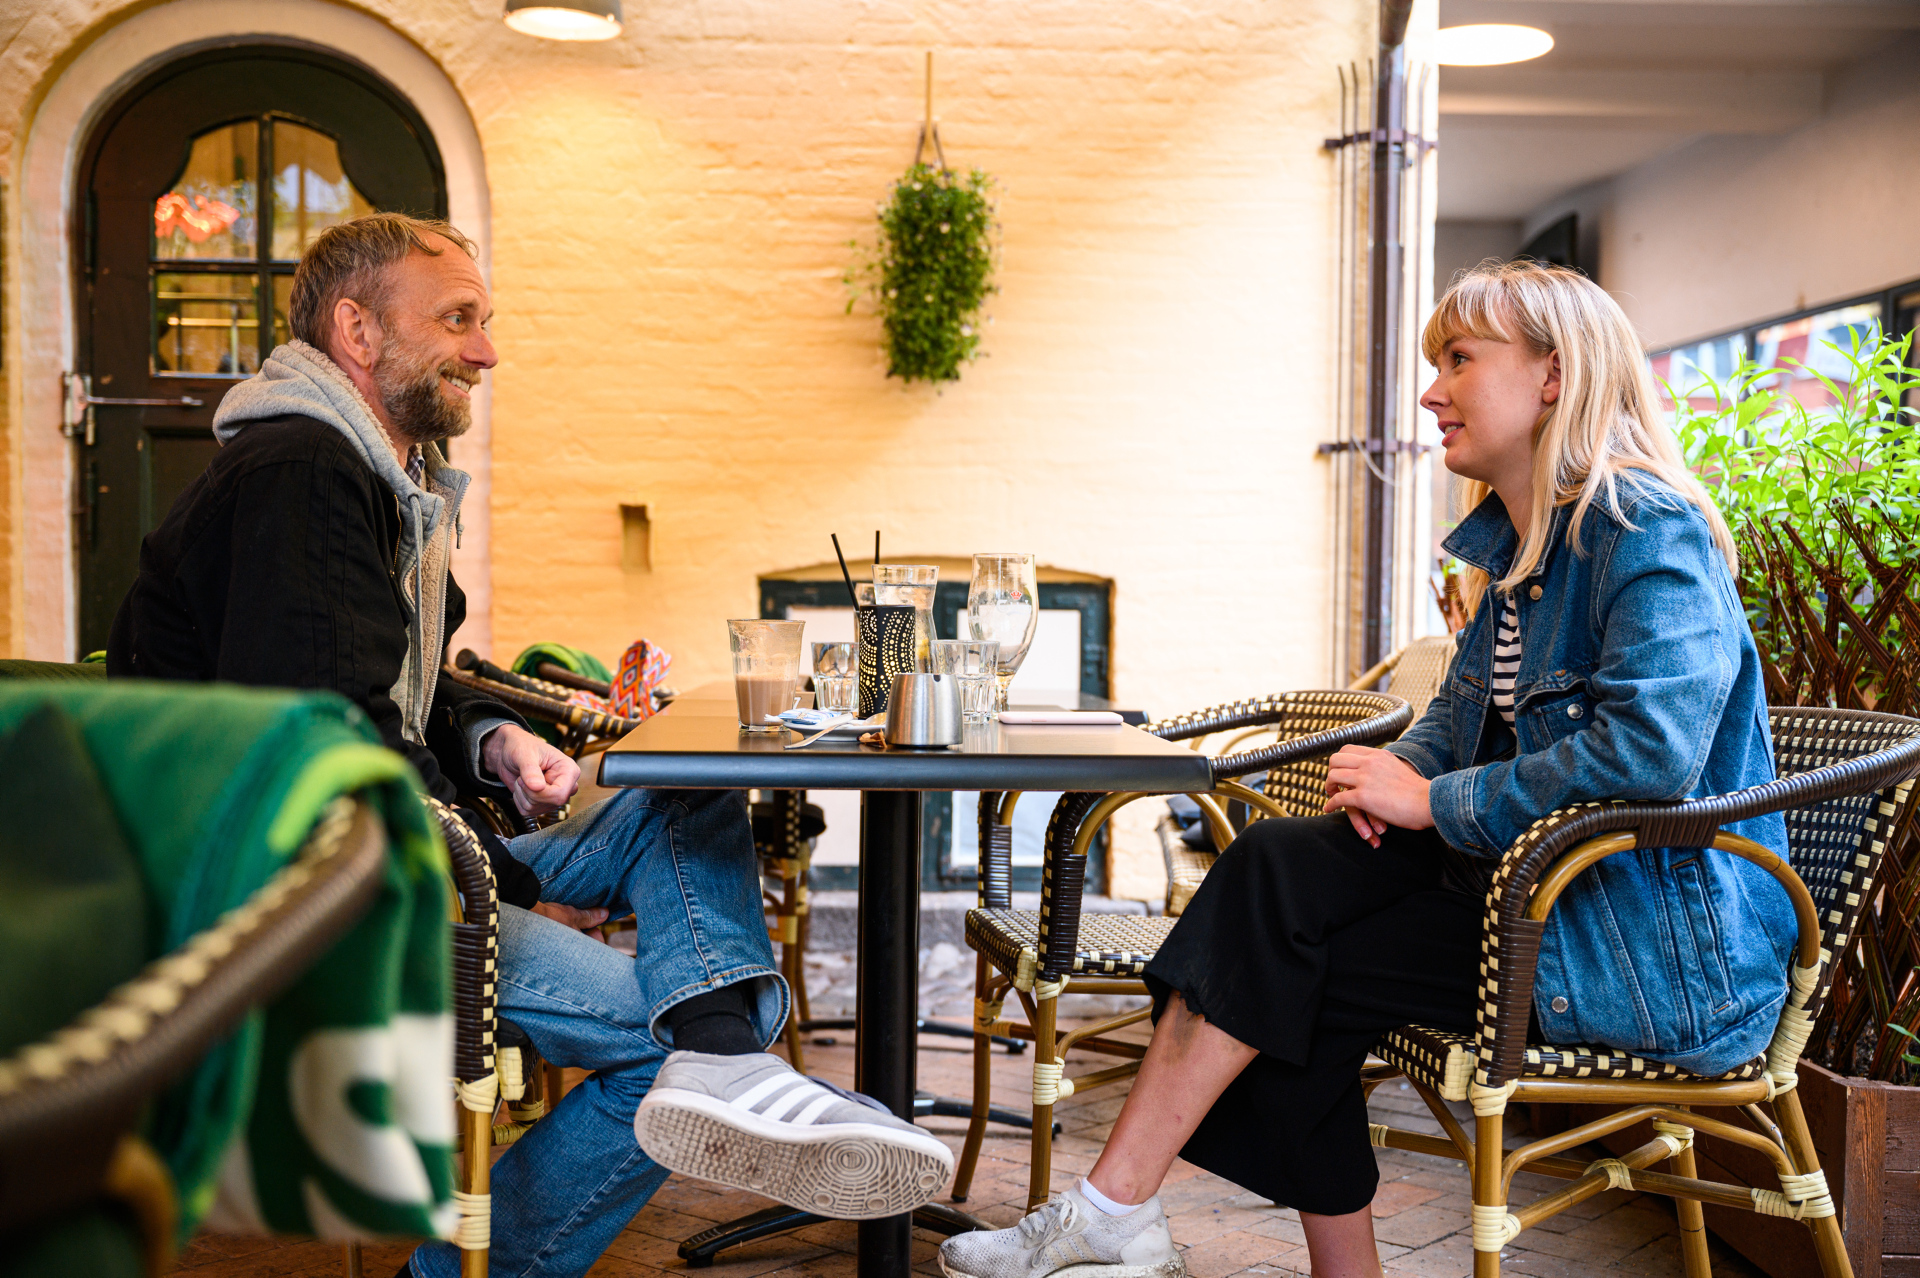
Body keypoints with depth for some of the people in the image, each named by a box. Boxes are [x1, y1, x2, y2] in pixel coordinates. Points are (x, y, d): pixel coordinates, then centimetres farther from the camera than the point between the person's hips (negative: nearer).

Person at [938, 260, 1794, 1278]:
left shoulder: (1649, 530, -15)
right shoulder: (1520, 544, 15)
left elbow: (1649, 748, -29)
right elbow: (1463, 718, 21)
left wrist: (1436, 801, -19)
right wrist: (1399, 772, -4)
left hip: (1657, 952, -8)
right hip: (1544, 892, 8)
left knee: (1286, 945, -16)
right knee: (1278, 865, -11)